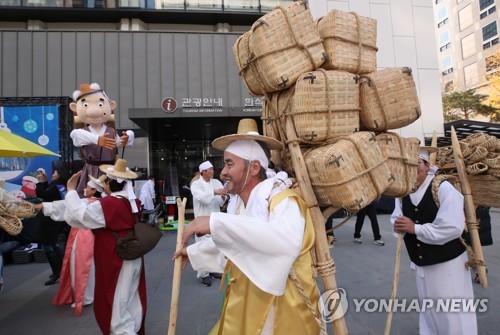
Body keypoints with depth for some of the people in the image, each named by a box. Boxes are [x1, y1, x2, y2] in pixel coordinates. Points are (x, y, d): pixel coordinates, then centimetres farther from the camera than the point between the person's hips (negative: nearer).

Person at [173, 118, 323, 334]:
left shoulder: (282, 199, -25)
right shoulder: (239, 204, 2)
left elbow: (287, 239, -46)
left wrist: (216, 223, -45)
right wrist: (193, 251, 29)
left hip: (281, 312, -7)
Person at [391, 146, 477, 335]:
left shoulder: (443, 188, -19)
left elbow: (453, 227, -28)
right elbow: (397, 221, 5)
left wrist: (415, 228, -25)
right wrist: (399, 226, -19)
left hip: (448, 264, -6)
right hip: (421, 264, 6)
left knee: (452, 316, 7)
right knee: (428, 312, 24)